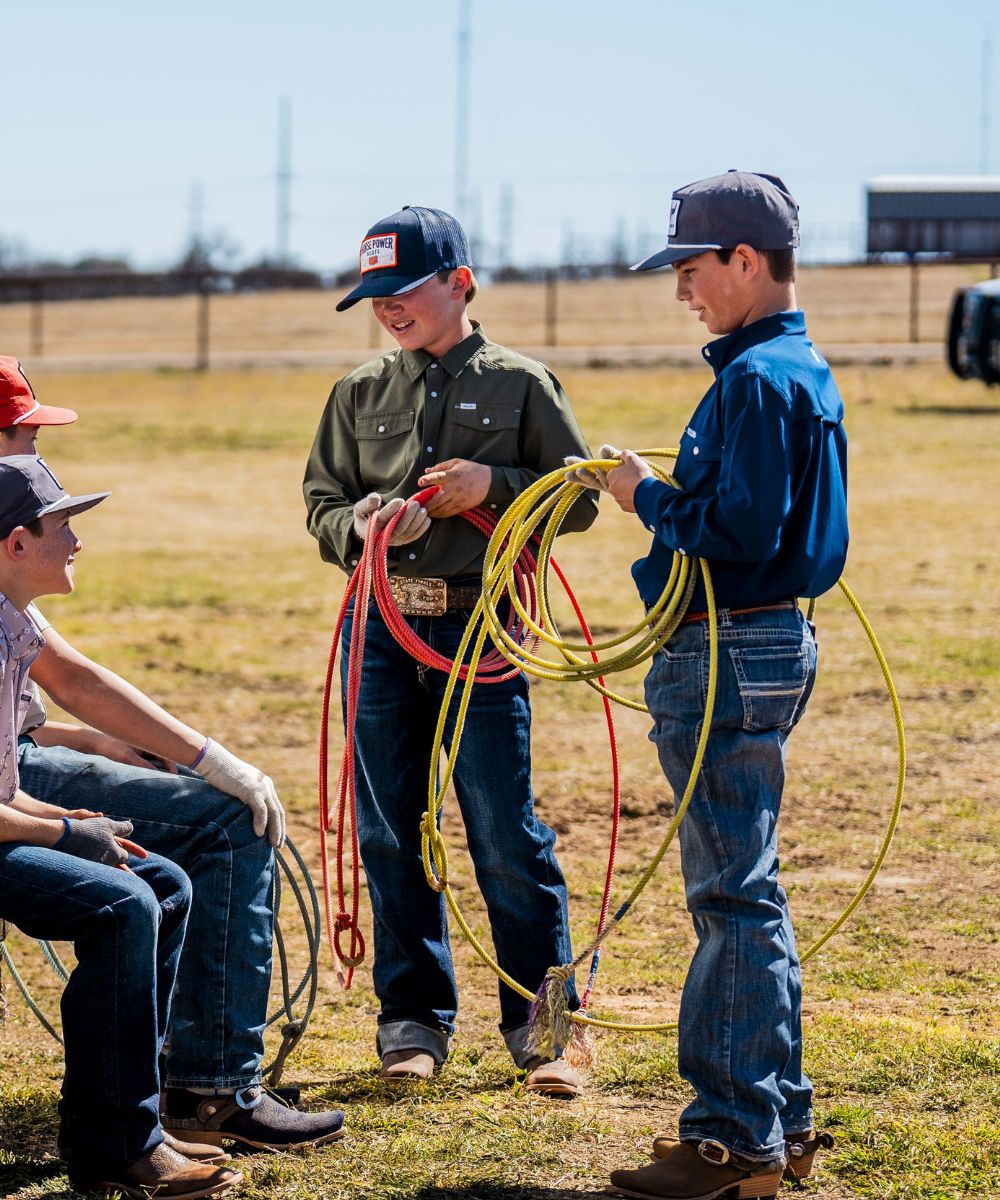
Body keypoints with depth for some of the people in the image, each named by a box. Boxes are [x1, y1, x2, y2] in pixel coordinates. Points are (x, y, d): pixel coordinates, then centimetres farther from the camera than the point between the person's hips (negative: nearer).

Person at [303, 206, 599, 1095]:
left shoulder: (519, 385, 1)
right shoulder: (361, 394, 11)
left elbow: (579, 497, 2)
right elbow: (321, 502, 12)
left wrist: (494, 484, -13)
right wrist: (359, 527, -10)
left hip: (480, 627, -4)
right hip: (381, 627, 4)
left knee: (506, 833, -3)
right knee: (389, 832, 7)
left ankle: (543, 1020, 8)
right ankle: (414, 1019, 19)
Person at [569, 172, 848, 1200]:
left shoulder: (756, 380, -17)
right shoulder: (804, 370, 16)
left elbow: (741, 529, -24)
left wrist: (647, 495, -11)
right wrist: (668, 497, 14)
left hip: (729, 655, -11)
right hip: (766, 643, 11)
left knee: (734, 897, -8)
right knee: (745, 893, 16)